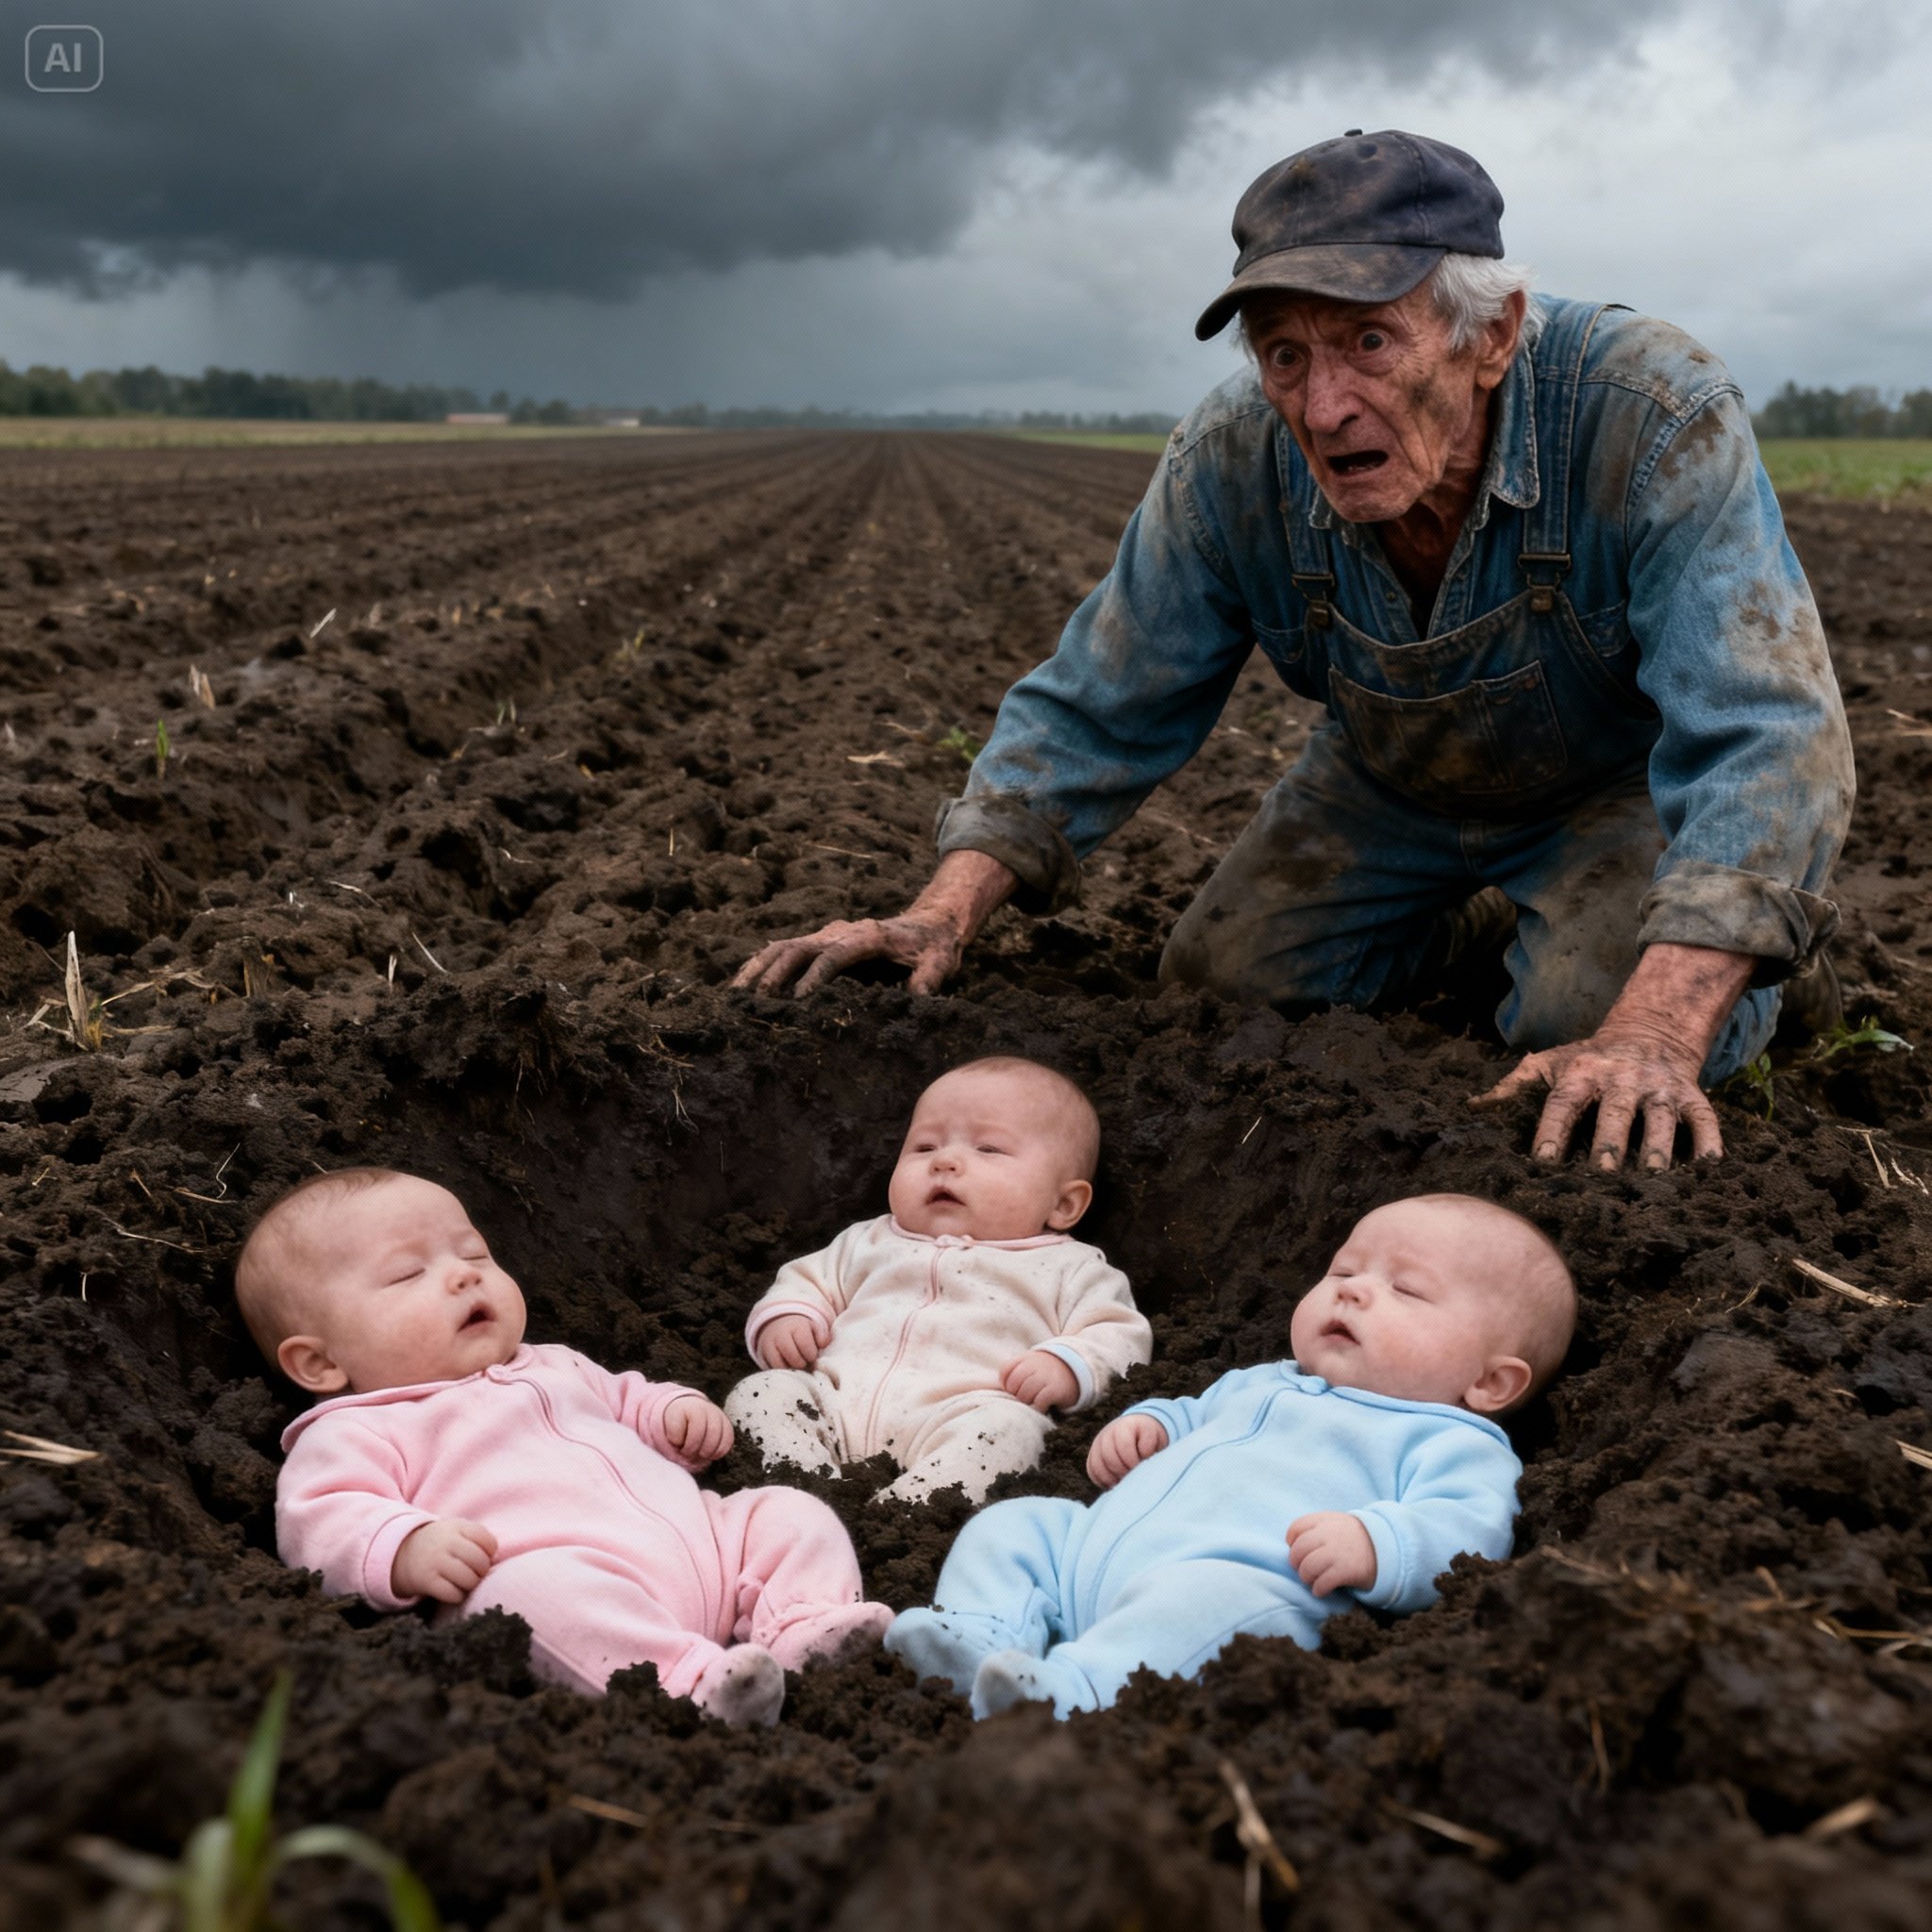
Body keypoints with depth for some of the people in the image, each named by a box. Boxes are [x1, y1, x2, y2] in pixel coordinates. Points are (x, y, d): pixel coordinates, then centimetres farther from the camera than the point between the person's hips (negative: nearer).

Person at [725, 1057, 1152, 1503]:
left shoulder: (1067, 1268, 20)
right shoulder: (872, 1243, 31)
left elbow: (1121, 1336, 12)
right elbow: (809, 1281, 36)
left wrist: (1068, 1367, -10)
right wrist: (784, 1317, 12)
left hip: (961, 1421, -4)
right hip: (834, 1407, 4)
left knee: (1005, 1427, -34)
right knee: (759, 1394, -17)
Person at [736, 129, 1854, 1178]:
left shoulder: (1654, 418, -36)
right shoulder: (1231, 465, -25)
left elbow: (1761, 734, -42)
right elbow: (1099, 710, -16)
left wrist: (1655, 1032, -56)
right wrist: (945, 915, -29)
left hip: (1624, 777, -4)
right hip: (1398, 787, 4)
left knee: (1595, 1017, -28)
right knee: (1217, 979, -3)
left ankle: (1763, 945, 9)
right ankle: (1488, 925, 21)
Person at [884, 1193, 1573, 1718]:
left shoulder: (1453, 1441, 10)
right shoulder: (1266, 1384, 33)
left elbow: (1468, 1530, -8)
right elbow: (1193, 1414, 46)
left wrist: (1375, 1545, -27)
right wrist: (1145, 1425, 23)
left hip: (1247, 1581, -8)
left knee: (1211, 1601, -39)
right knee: (1012, 1526, 5)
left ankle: (1070, 1690, -51)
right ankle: (982, 1637, -18)